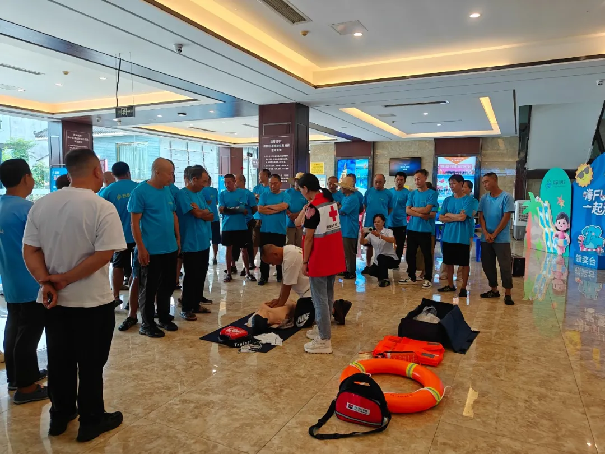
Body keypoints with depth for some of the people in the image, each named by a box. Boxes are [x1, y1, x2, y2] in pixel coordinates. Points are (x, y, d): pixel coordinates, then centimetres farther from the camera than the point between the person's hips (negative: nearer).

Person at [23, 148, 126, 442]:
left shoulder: (41, 205, 1)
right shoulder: (103, 207, -17)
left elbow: (29, 250, -1)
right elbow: (104, 255, -22)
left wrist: (46, 282, -9)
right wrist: (64, 279, -13)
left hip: (55, 301, 6)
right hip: (92, 302, -5)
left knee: (59, 360, 20)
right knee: (91, 364, 9)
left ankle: (60, 416, 36)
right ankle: (91, 422, 25)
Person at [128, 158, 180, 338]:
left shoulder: (168, 191, 8)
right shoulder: (140, 191, -12)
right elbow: (135, 223, -13)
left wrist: (178, 238, 13)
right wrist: (141, 248, -15)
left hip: (170, 248, 7)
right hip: (151, 250, -7)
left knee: (167, 286, 16)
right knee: (149, 289, 5)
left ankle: (164, 318, 31)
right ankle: (147, 324, 19)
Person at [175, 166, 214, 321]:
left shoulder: (200, 194, 13)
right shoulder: (183, 194, -12)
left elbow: (210, 216, 8)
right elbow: (198, 214, -18)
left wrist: (201, 211, -11)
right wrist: (205, 212, 2)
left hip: (204, 242, 8)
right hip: (191, 244, -8)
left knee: (201, 275, 14)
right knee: (191, 277, 0)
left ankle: (196, 304, 26)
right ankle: (186, 308, 11)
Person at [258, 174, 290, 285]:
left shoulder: (285, 196, 1)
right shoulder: (264, 195, 5)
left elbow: (283, 206, -19)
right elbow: (260, 209, -8)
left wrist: (268, 206, -8)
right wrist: (276, 210, -12)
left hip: (280, 230, -1)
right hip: (265, 230, 1)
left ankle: (280, 276, 22)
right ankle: (264, 276, 16)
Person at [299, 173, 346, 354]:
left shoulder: (313, 208, -17)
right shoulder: (331, 201, 7)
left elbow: (309, 238, -16)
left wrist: (305, 261, -8)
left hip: (319, 259, -8)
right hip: (334, 257, 8)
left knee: (320, 299, 0)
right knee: (328, 296, 18)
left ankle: (324, 340, 6)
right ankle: (322, 329, 32)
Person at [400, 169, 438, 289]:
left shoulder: (432, 194, -4)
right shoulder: (412, 194, 9)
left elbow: (427, 209, -14)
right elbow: (408, 211, 0)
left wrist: (414, 208, -2)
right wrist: (421, 215, -12)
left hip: (425, 229, -5)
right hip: (412, 228, 5)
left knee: (427, 254, 3)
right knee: (410, 253, 10)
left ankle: (428, 279, 14)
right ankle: (412, 277, 23)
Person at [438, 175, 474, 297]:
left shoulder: (468, 199, -6)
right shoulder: (447, 200, 7)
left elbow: (463, 217, -17)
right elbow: (441, 218, 1)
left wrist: (449, 215, -3)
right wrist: (456, 217, -11)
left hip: (462, 237, -5)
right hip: (447, 236, 5)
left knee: (464, 264, 6)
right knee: (448, 262, 12)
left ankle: (463, 287, 16)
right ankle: (450, 285, 26)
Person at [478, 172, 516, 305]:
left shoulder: (506, 197, -6)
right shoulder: (484, 198, 7)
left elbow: (506, 217, -9)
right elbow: (481, 217, 4)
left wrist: (494, 234, -11)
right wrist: (486, 233, -11)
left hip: (502, 239, -5)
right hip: (486, 238, 5)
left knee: (505, 266, -4)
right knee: (487, 265, 10)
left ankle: (508, 294, 2)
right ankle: (494, 290, 24)